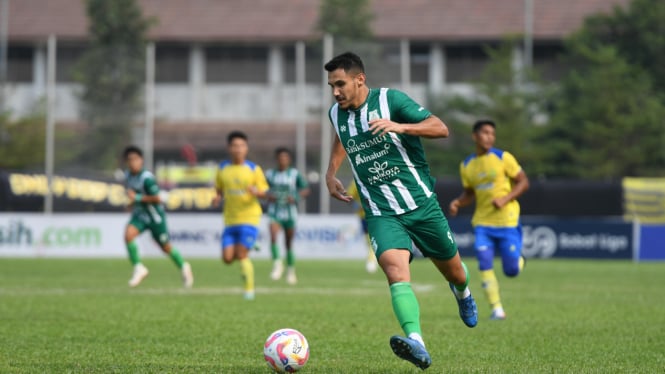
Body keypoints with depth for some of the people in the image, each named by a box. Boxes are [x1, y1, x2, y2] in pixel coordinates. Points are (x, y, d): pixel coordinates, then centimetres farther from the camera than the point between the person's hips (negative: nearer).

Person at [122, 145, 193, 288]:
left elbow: (157, 199, -25)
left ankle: (183, 267, 35)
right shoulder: (128, 176, -1)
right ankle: (138, 268, -12)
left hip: (155, 216, -6)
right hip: (139, 215, 6)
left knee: (166, 247, 8)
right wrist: (133, 202, 7)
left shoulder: (146, 178, -24)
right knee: (128, 234, -23)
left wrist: (137, 198, -26)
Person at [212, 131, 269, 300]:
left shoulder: (253, 169, -2)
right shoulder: (222, 169, 6)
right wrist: (217, 198, -4)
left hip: (249, 218, -3)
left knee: (242, 254, -13)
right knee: (227, 258, -4)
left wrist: (256, 192, -22)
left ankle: (249, 288, 4)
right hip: (230, 220, 3)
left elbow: (264, 192, 0)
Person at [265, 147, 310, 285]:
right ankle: (277, 264, -12)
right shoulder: (270, 174, 3)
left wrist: (296, 197, -15)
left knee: (289, 243, 7)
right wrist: (268, 196, -10)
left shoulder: (295, 174, -1)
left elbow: (306, 189, 4)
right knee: (273, 236, -24)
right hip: (275, 212, 0)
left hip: (290, 212, 0)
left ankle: (291, 270, 25)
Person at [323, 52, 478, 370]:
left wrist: (399, 127, -32)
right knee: (396, 269, -26)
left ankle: (462, 292, 54)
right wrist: (331, 173, 20)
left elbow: (440, 129, -18)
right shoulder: (336, 114, 5)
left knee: (451, 270, 15)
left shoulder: (390, 100, -11)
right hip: (381, 214, 2)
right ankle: (415, 343, -42)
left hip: (421, 204, -2)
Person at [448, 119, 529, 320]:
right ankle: (497, 309, -7)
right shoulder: (466, 165, 6)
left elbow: (523, 182, -2)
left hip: (507, 221, -3)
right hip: (482, 222, 3)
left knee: (511, 271, -2)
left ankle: (518, 258, 35)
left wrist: (505, 199, -17)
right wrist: (458, 203, -5)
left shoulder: (503, 158, -5)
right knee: (485, 264, -14)